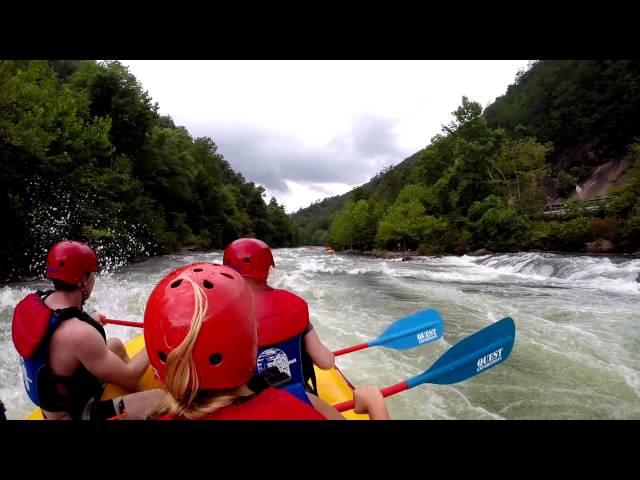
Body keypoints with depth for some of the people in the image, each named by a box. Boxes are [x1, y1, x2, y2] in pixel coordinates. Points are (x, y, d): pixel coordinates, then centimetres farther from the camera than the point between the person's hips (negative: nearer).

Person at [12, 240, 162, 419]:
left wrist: (89, 321, 26)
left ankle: (138, 397, 37)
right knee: (160, 398, -17)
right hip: (72, 414, -9)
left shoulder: (31, 302, -11)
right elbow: (128, 379, -24)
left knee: (116, 345, 23)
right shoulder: (80, 334, -36)